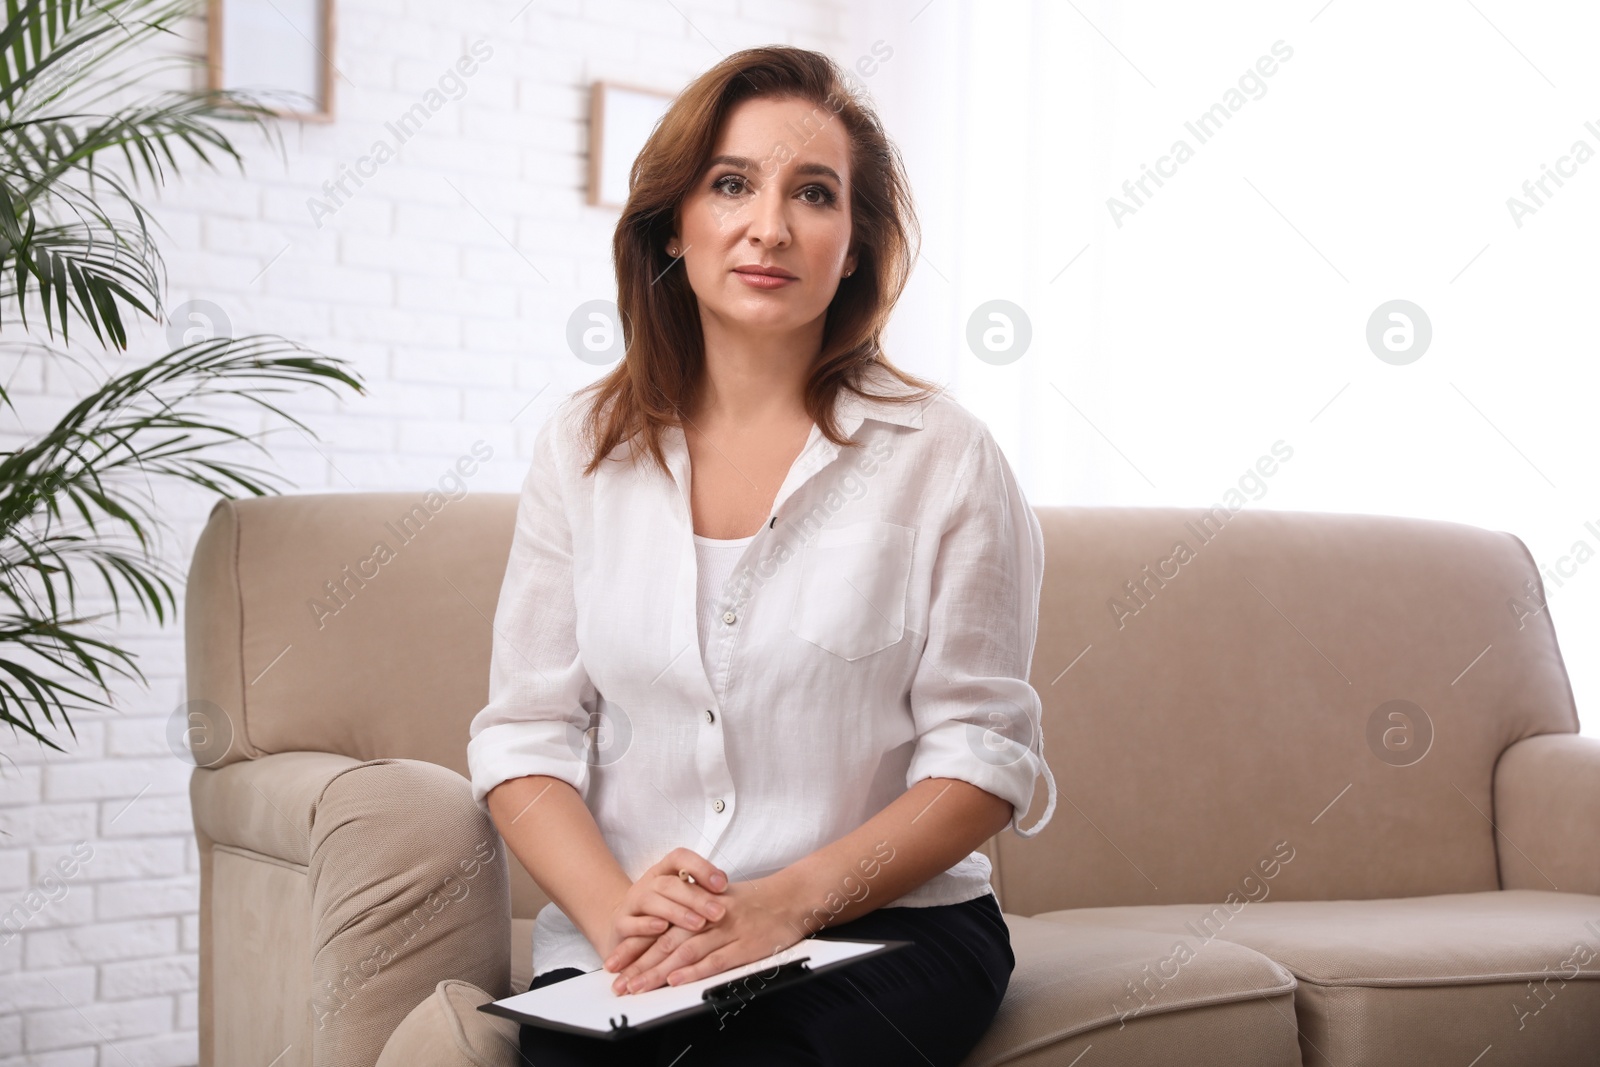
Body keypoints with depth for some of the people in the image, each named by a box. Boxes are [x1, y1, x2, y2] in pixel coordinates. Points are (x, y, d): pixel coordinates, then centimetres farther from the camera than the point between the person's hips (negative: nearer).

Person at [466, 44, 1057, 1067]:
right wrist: (613, 906, -13)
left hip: (882, 927, -2)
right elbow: (526, 732, 5)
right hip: (627, 946, 2)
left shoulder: (942, 454, 0)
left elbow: (984, 752, -2)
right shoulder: (584, 446, 7)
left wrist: (794, 900, -15)